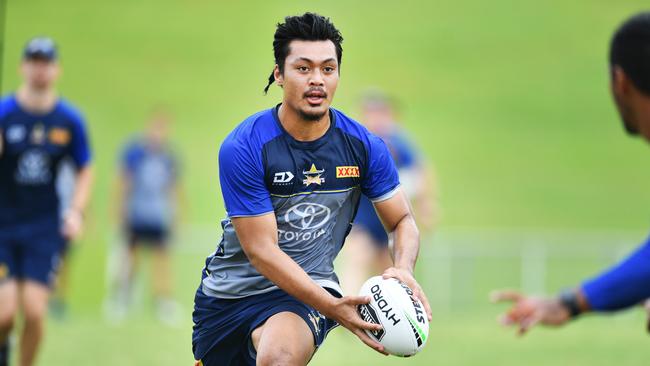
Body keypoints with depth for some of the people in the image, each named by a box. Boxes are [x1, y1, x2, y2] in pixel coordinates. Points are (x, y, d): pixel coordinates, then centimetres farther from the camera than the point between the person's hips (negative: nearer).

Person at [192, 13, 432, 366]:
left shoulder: (364, 146, -8)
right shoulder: (242, 148, -18)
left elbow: (402, 221, 4)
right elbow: (261, 250, -20)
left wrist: (403, 270, -20)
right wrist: (333, 308, -30)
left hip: (306, 288, -1)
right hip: (229, 289, 1)